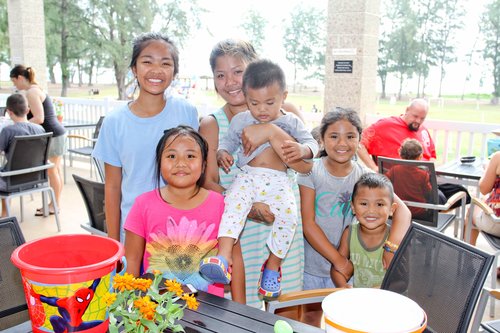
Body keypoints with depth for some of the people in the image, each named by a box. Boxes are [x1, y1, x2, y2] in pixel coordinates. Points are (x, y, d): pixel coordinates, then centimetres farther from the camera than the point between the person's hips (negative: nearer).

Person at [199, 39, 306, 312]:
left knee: (287, 310, 9)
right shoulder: (211, 125, 3)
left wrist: (271, 132, -22)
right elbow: (208, 182, -4)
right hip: (237, 229, -1)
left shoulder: (285, 113, 4)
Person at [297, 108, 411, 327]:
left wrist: (393, 246, -30)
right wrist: (338, 260, -17)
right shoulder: (311, 172, -13)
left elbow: (402, 210, -13)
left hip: (348, 264, 1)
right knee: (311, 316, 19)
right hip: (313, 263, -1)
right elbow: (308, 224, -15)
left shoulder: (365, 175, -7)